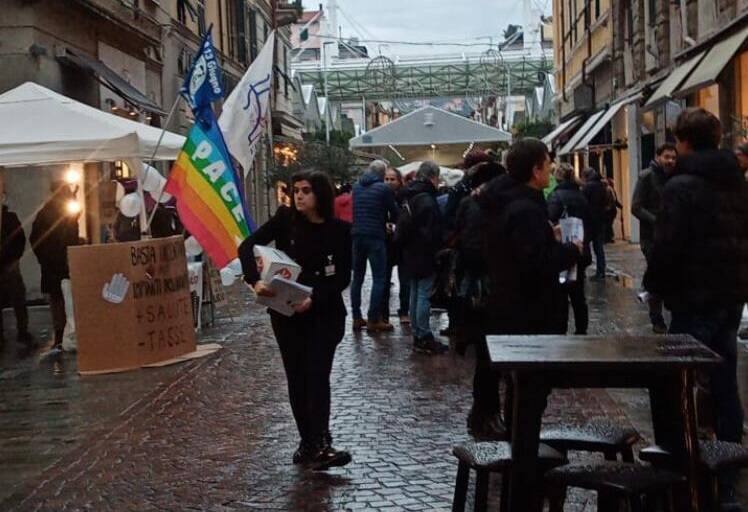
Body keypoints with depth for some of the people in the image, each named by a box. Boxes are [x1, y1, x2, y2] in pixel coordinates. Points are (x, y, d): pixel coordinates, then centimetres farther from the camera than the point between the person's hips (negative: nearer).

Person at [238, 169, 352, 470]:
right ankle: (308, 443, 19)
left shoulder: (339, 230, -6)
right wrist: (255, 280, -28)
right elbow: (247, 246, -11)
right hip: (285, 312, 2)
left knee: (317, 376, -12)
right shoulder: (285, 219, -4)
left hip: (324, 313, -2)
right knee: (296, 378, 8)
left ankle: (319, 445, -17)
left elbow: (343, 277, -7)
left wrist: (315, 299, -22)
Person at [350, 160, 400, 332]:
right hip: (375, 237, -6)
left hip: (357, 235, 6)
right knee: (378, 278, -1)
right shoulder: (384, 188, -6)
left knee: (357, 277, 11)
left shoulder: (356, 187, 10)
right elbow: (395, 213, 1)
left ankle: (356, 318, 14)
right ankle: (373, 320, -4)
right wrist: (386, 220, 22)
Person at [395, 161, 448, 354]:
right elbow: (430, 232, -22)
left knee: (415, 293, 14)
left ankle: (417, 335, 21)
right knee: (424, 295, -6)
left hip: (411, 255, 10)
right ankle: (424, 338, -4)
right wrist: (436, 253, -15)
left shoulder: (410, 196, 13)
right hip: (424, 256, -10)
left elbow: (402, 228, 20)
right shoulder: (426, 199, -18)